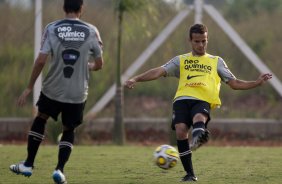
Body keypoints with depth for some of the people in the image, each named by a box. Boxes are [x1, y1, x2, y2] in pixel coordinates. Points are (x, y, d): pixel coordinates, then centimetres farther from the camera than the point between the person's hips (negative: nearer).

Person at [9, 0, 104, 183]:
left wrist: (29, 88, -4)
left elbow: (41, 60, -12)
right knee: (69, 131, 20)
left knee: (40, 119, 26)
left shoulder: (52, 29, -7)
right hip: (78, 93, 0)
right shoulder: (91, 31, -5)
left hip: (53, 89, 0)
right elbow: (99, 64, 2)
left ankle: (28, 165, 26)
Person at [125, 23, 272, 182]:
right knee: (180, 130, -23)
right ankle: (190, 174, -13)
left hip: (203, 100, -1)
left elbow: (234, 83, 24)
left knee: (199, 118, -36)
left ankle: (198, 139, -72)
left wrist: (257, 83, 10)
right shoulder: (181, 60, 26)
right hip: (182, 99, 1)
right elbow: (159, 72, 14)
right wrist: (136, 79, -1)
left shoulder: (216, 62, 27)